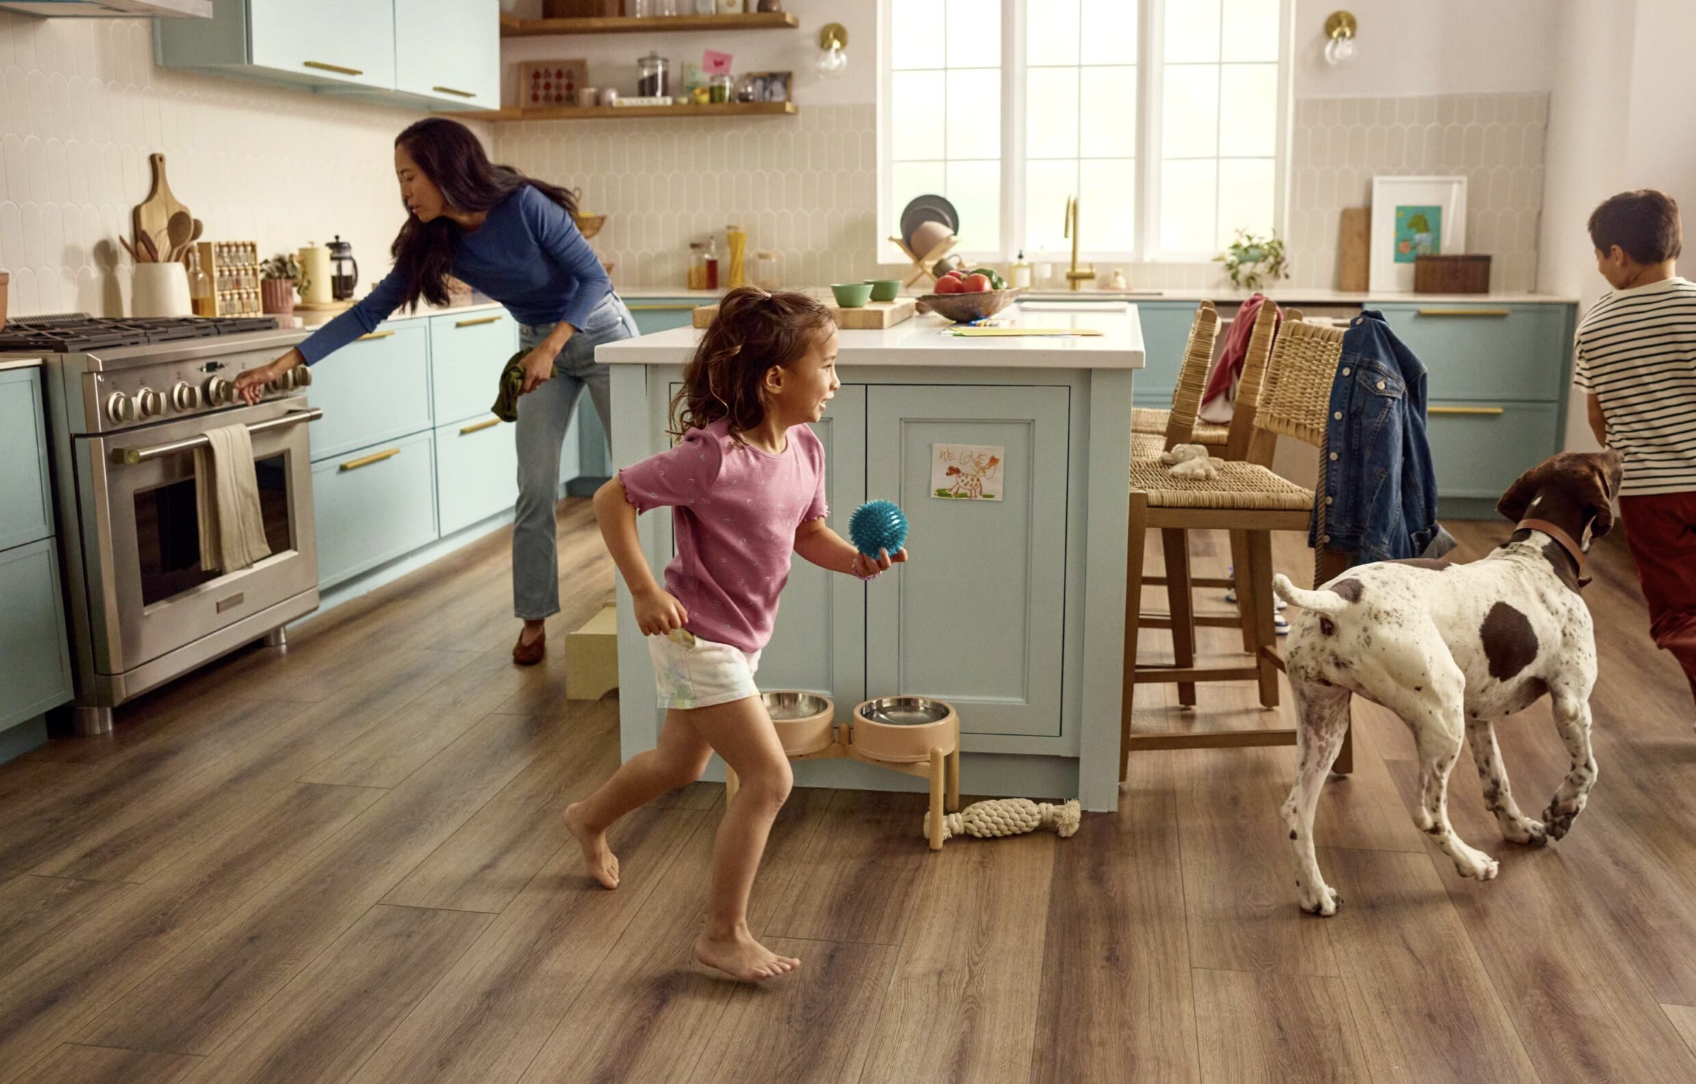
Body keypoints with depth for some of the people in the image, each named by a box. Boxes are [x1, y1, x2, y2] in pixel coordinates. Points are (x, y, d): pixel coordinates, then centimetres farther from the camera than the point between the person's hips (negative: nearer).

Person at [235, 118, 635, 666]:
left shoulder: (527, 206, -25)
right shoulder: (436, 241, -9)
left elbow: (594, 277, -21)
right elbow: (370, 311, -7)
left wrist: (550, 346, -32)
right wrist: (283, 363, -10)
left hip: (599, 330, -4)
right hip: (539, 344, 4)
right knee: (536, 488, -2)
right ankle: (534, 619, 8)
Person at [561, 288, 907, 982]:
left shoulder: (803, 449, -3)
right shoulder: (713, 457, -27)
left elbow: (809, 534, 9)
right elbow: (612, 498, -21)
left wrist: (856, 560, -11)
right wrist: (644, 591, -23)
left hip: (740, 639, 9)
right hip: (697, 638, -9)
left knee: (681, 764, 28)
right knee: (768, 779, -9)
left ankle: (589, 820, 56)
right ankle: (724, 935, 5)